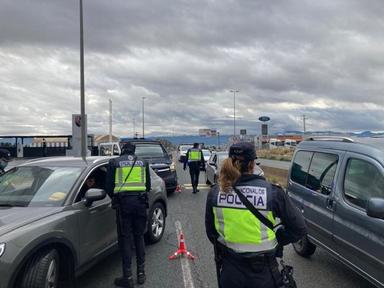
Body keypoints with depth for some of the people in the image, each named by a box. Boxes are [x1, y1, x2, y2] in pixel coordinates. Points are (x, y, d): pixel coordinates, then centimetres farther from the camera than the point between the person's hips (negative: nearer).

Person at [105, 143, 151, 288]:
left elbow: (109, 186, 3)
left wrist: (116, 199, 19)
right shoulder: (143, 163, 13)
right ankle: (141, 272, 20)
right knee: (139, 236, 15)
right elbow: (148, 186, 14)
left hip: (123, 201, -3)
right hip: (140, 201, 3)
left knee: (125, 238, 4)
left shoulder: (114, 163, 5)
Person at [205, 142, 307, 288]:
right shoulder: (272, 192, -16)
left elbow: (211, 232, 3)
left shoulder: (215, 192, -8)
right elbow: (299, 229, -7)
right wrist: (276, 240, 3)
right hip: (263, 275, -2)